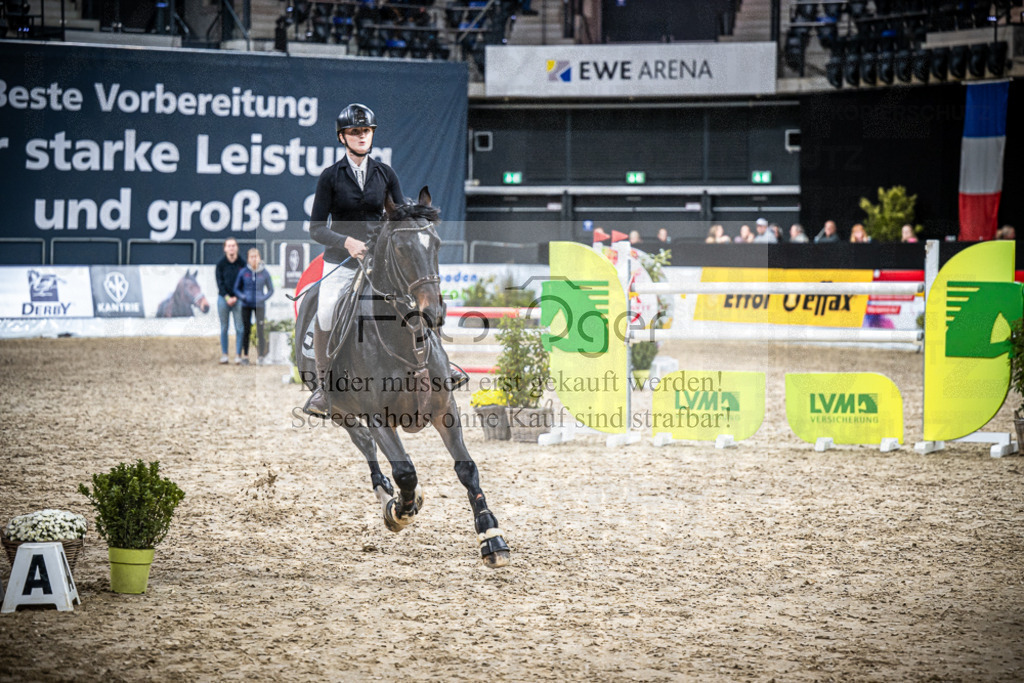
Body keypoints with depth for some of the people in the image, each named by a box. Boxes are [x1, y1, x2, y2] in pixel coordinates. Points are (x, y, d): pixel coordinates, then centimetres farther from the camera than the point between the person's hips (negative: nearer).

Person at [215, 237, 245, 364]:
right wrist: (227, 298, -10)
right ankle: (224, 355, 8)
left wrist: (236, 297, -7)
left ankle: (238, 355, 2)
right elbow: (220, 282, -1)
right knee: (224, 328, 4)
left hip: (238, 299, 0)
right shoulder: (221, 263, 0)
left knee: (239, 328, -2)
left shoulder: (242, 263, 0)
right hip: (223, 298, 0)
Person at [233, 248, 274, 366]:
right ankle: (245, 356, 13)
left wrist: (263, 298, -9)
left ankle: (261, 356, 2)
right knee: (246, 331, 5)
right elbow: (237, 288, 9)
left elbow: (271, 290, 8)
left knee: (260, 330, -5)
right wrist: (241, 296, -9)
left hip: (259, 306, -1)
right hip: (246, 306, 1)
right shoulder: (243, 272, -1)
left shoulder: (264, 273, -1)